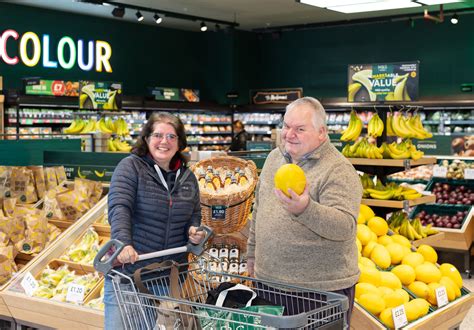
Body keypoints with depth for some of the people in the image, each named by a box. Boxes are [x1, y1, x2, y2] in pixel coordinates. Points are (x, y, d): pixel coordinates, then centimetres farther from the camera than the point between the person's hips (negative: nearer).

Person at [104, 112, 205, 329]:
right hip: (129, 271, -4)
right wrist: (123, 244, -33)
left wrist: (194, 231, -3)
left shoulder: (187, 177, 11)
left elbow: (194, 216, 20)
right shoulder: (130, 167, -5)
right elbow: (119, 208, -17)